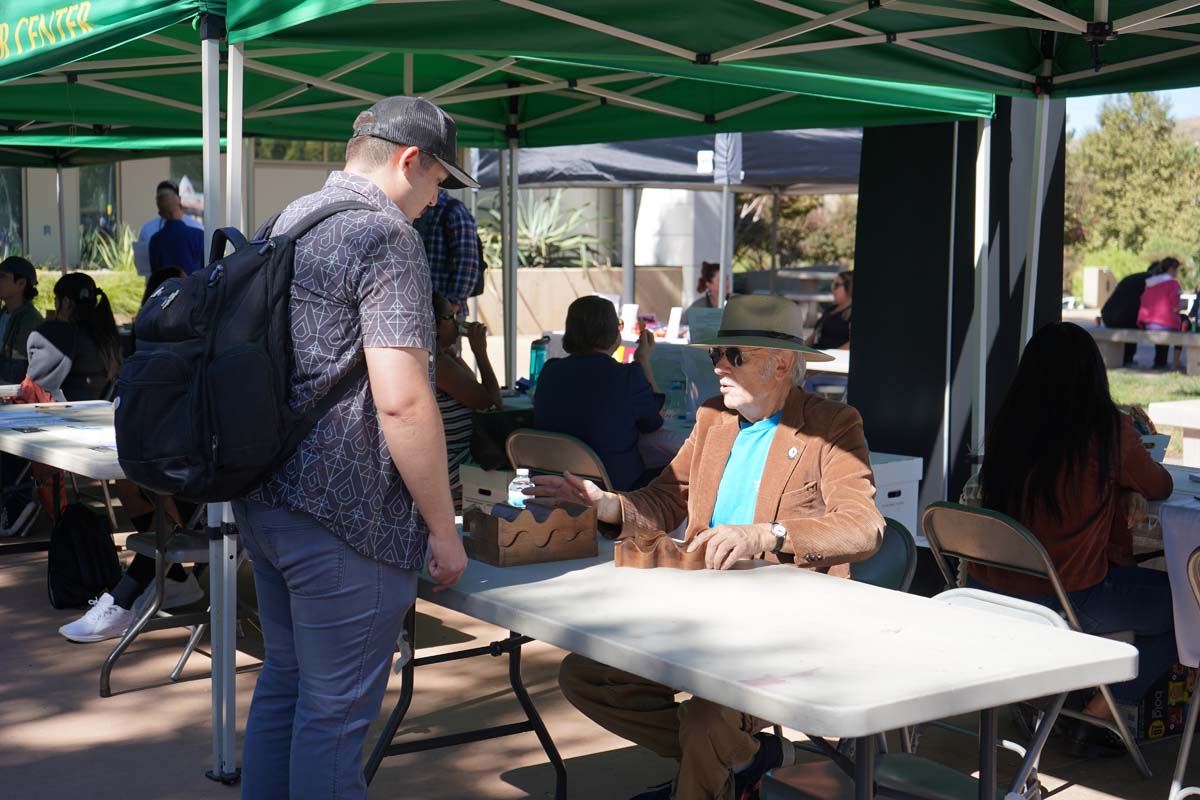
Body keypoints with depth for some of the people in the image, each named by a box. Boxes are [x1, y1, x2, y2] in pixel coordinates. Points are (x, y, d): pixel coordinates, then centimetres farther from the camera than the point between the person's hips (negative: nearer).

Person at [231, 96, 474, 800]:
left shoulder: (289, 221, 14)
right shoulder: (386, 237, -15)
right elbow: (401, 400, -22)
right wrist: (443, 530, -15)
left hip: (264, 498, 9)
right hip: (342, 517, -9)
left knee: (284, 684, 20)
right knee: (336, 713, 1)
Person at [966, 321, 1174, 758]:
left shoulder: (1006, 426, 0)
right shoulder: (1110, 432, -11)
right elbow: (1161, 488, 8)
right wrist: (1132, 444, 29)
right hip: (1066, 602, -6)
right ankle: (1098, 715, 11)